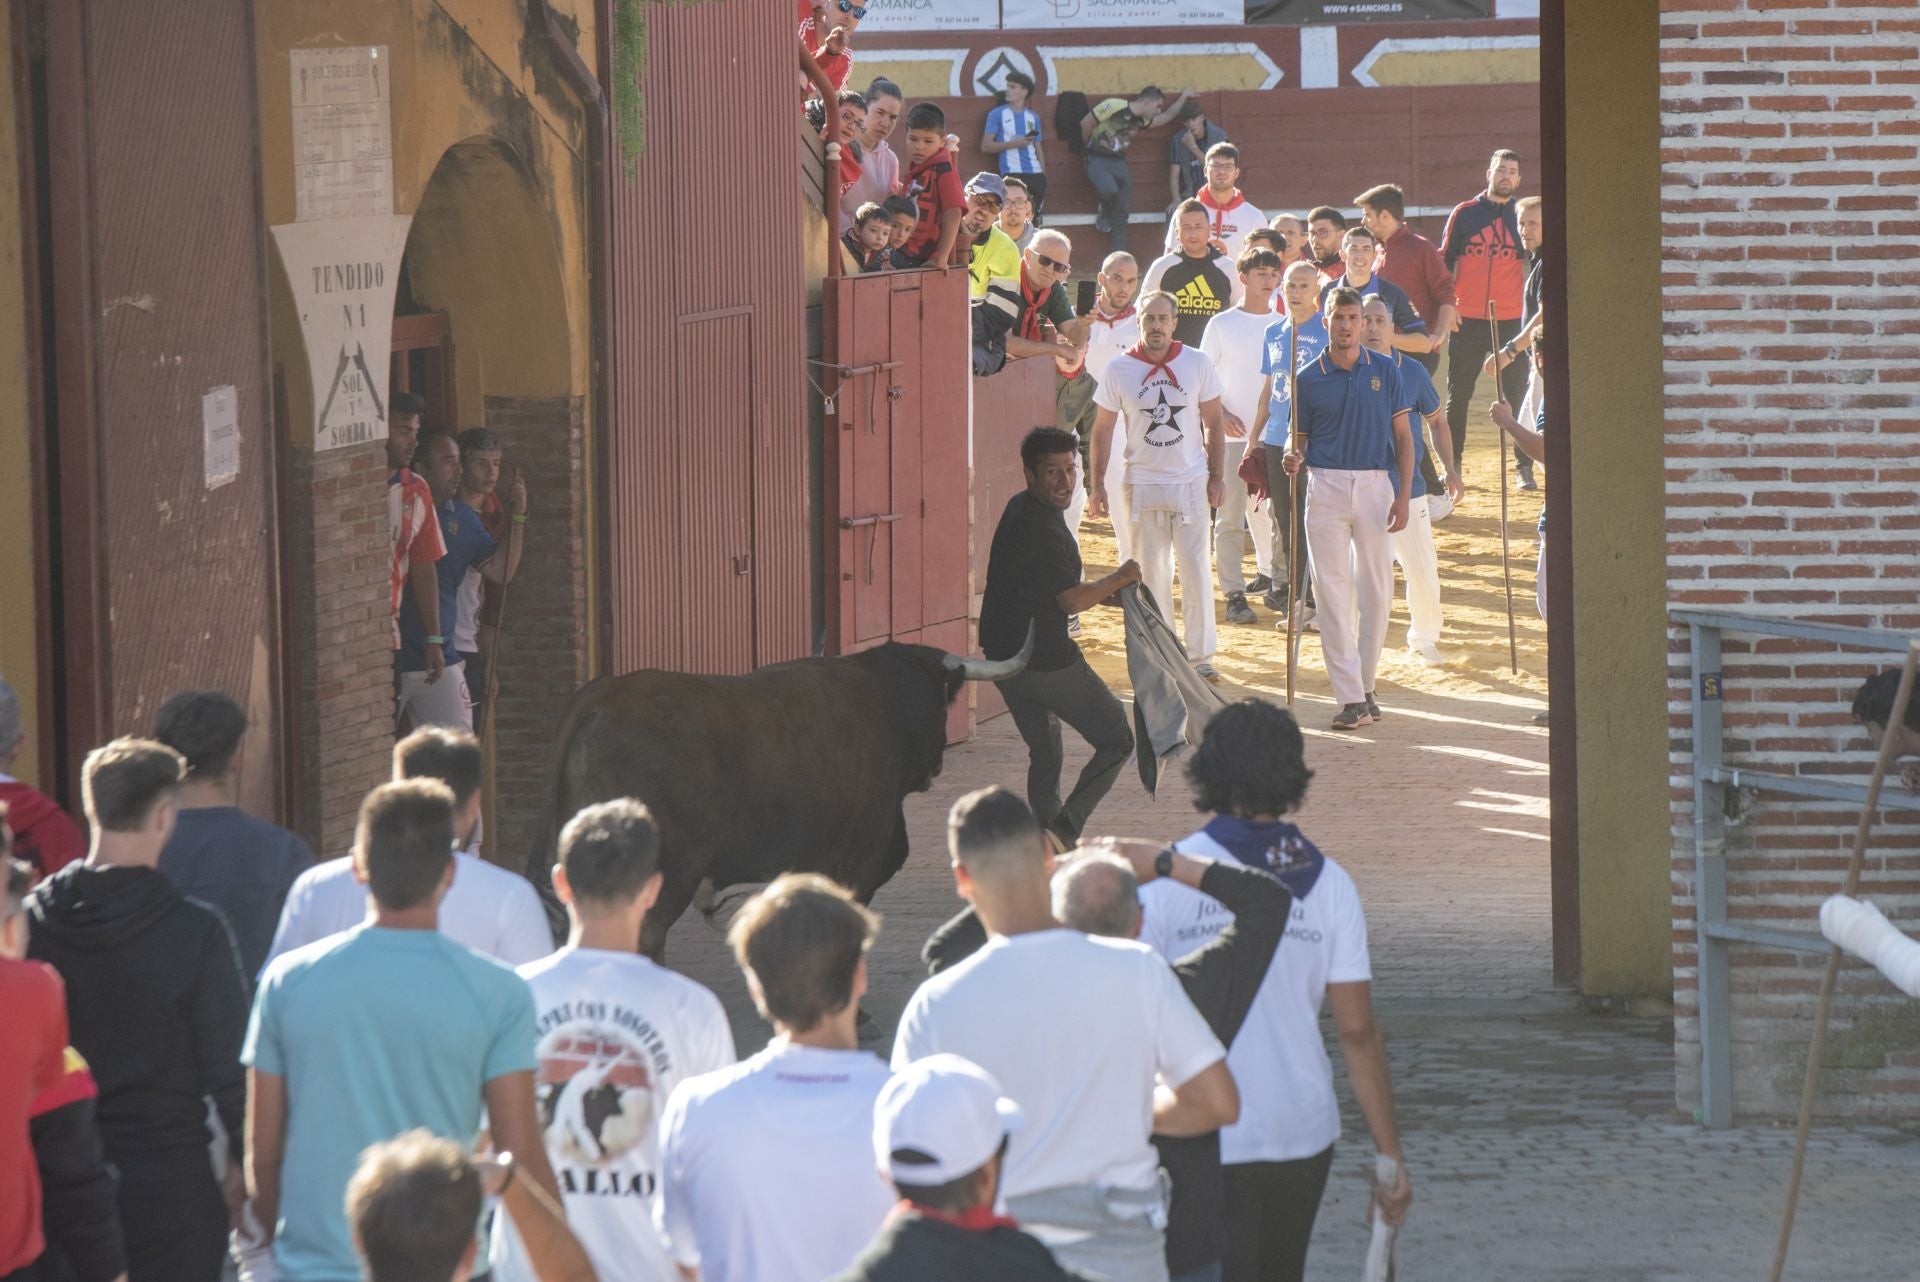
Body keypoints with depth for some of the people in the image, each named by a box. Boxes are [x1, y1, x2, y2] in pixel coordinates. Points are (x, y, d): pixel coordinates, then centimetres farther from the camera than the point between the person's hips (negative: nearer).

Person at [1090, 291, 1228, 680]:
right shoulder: (1120, 370, -2)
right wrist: (1097, 484, -1)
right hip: (1141, 483, 0)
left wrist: (1216, 476, 3)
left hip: (1190, 481, 0)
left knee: (1196, 569, -2)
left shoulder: (1197, 364, 0)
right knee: (1150, 573, 5)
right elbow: (1103, 429, 4)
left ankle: (1200, 655, 6)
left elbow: (1214, 422, 7)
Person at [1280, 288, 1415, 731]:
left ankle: (1364, 685, 17)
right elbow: (1299, 437, 7)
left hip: (1375, 485, 1)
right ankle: (1351, 699, -5)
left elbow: (1403, 435, 6)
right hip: (1326, 484, -1)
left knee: (1376, 590, 4)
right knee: (1333, 591, -5)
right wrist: (1293, 456, -17)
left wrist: (1403, 494, -2)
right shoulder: (1309, 378, 3)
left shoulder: (1385, 371, 5)